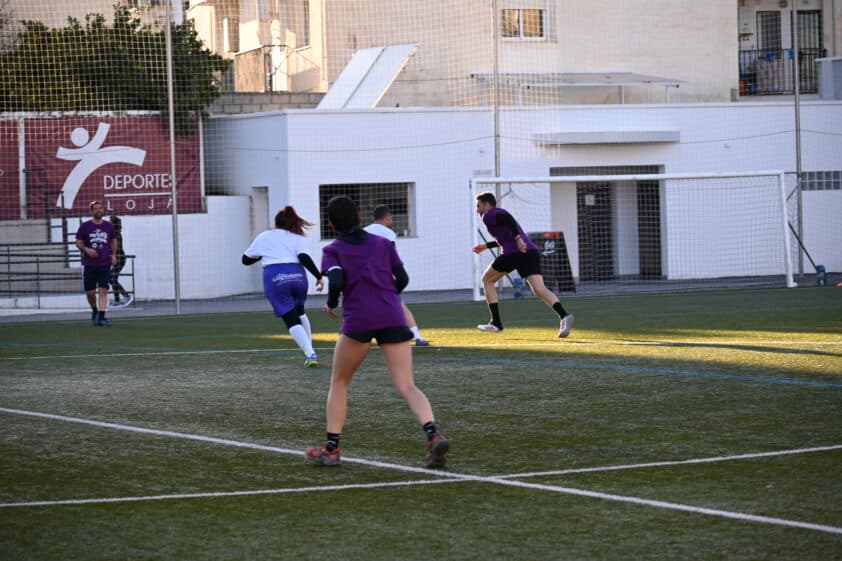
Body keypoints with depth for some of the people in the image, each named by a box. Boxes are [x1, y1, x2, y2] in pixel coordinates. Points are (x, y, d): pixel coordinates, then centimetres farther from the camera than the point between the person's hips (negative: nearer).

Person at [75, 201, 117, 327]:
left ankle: (101, 317, -10)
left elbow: (113, 241, 22)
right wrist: (86, 249, -15)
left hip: (105, 264, 1)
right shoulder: (85, 226, 2)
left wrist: (113, 254, 7)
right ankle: (94, 311, 30)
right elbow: (78, 242, 4)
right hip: (89, 264, -1)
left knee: (103, 291, -10)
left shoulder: (109, 226, 9)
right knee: (90, 292, 2)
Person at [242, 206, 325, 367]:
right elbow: (304, 257, -4)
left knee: (291, 320, -2)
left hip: (275, 278, -2)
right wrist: (319, 276, -4)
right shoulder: (298, 238, 15)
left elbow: (246, 259, 27)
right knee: (299, 313, 26)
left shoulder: (264, 237, 19)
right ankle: (309, 348, 22)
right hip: (297, 275, 2)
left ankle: (310, 354, -18)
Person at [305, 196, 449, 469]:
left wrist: (330, 304, 10)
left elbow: (336, 282, -9)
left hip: (358, 320, -2)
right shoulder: (383, 243, 17)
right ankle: (433, 435, -28)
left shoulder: (333, 250, 8)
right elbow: (402, 279, 11)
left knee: (339, 383, 18)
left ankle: (331, 448, 16)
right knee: (406, 386, -3)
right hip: (393, 317, 2)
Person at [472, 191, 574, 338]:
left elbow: (507, 219, -16)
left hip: (513, 253, -7)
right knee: (539, 289, -8)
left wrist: (518, 238, -27)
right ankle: (564, 316, -33)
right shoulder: (499, 214, 33)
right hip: (531, 252, 7)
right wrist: (486, 246, 53)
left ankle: (496, 323, 13)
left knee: (487, 280, 16)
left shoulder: (489, 215, 5)